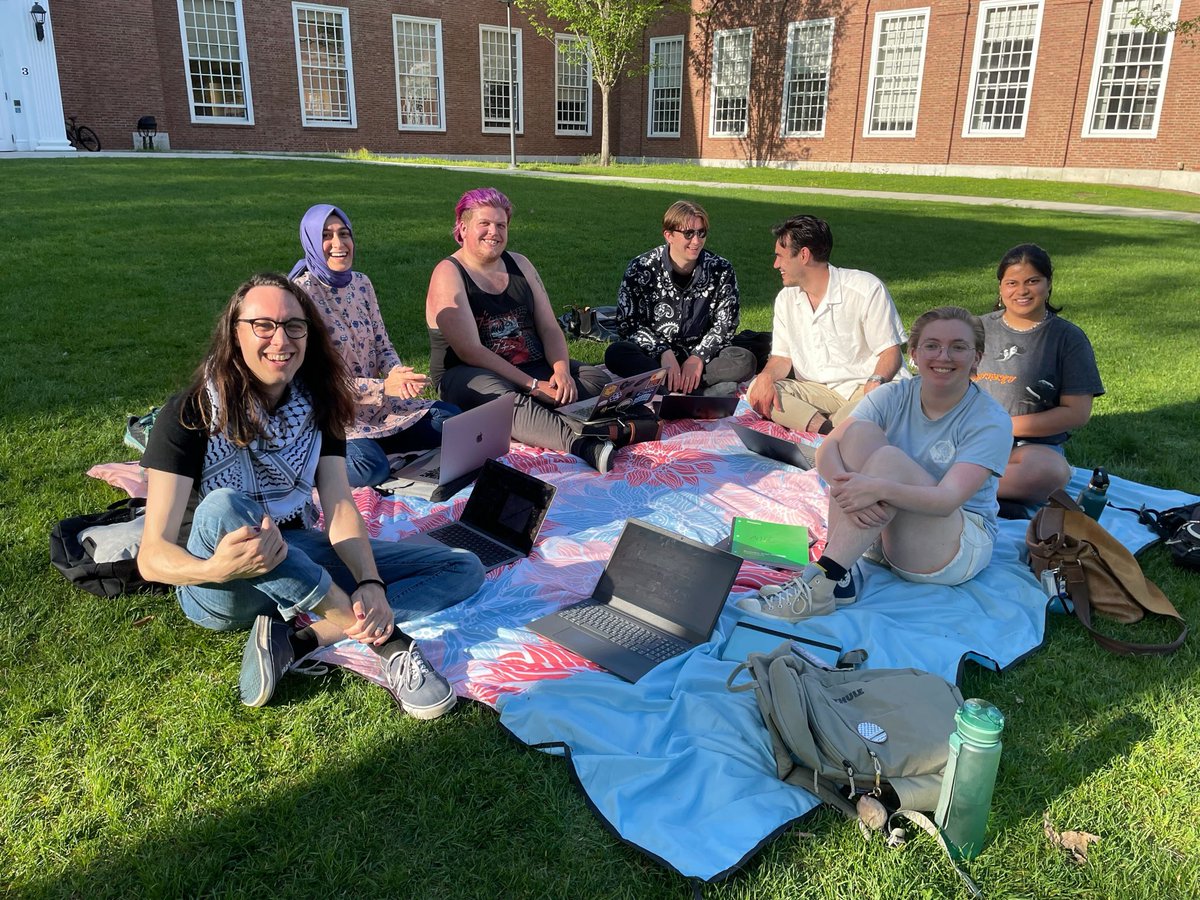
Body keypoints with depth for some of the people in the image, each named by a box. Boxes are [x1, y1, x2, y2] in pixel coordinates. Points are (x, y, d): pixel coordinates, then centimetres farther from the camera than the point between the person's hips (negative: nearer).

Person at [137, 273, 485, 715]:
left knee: (463, 570, -7)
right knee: (222, 507, -40)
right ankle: (385, 639, -30)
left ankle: (295, 639, -24)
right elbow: (152, 556, -20)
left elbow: (340, 506, -10)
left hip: (299, 555, 5)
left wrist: (371, 582, -30)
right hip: (222, 591, -4)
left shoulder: (317, 405, 0)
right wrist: (217, 569, -43)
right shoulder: (192, 413, -14)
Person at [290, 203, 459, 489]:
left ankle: (372, 444, 8)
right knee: (372, 466, -32)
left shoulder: (361, 284, 7)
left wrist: (397, 373, -14)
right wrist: (383, 387, -24)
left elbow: (383, 345, 11)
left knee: (450, 418, -4)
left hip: (374, 402, 7)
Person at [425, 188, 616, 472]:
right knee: (505, 399, -41)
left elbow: (549, 328, 9)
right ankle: (585, 445, -62)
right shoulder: (449, 274, -5)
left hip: (533, 367, 7)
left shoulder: (519, 264, 14)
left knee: (597, 378, -16)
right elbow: (470, 351, -14)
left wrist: (562, 372, -12)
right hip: (469, 375, -7)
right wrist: (533, 385, -20)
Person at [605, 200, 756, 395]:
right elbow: (628, 323, -7)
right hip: (653, 356, -1)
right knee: (616, 353, -31)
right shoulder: (641, 269, -5)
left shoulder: (721, 271, -1)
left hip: (700, 354, 1)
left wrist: (698, 357, -16)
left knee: (745, 361, -25)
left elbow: (725, 324, 0)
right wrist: (664, 353, -21)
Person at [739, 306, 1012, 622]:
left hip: (963, 546, -4)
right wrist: (846, 486, -36)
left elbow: (949, 499, -26)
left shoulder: (991, 421, -11)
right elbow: (826, 450, -14)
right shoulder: (894, 397, -1)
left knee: (887, 458, -30)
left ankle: (818, 585, -36)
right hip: (883, 533, 4)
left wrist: (880, 488, -42)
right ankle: (838, 576, -28)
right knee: (858, 431, -20)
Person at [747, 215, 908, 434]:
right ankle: (828, 430, -34)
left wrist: (876, 382, -28)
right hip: (819, 390, 4)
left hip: (866, 387, -4)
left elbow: (890, 351, -6)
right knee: (757, 391, -21)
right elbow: (782, 357, 9)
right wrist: (766, 376, -16)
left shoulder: (866, 289, -6)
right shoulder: (786, 299, 9)